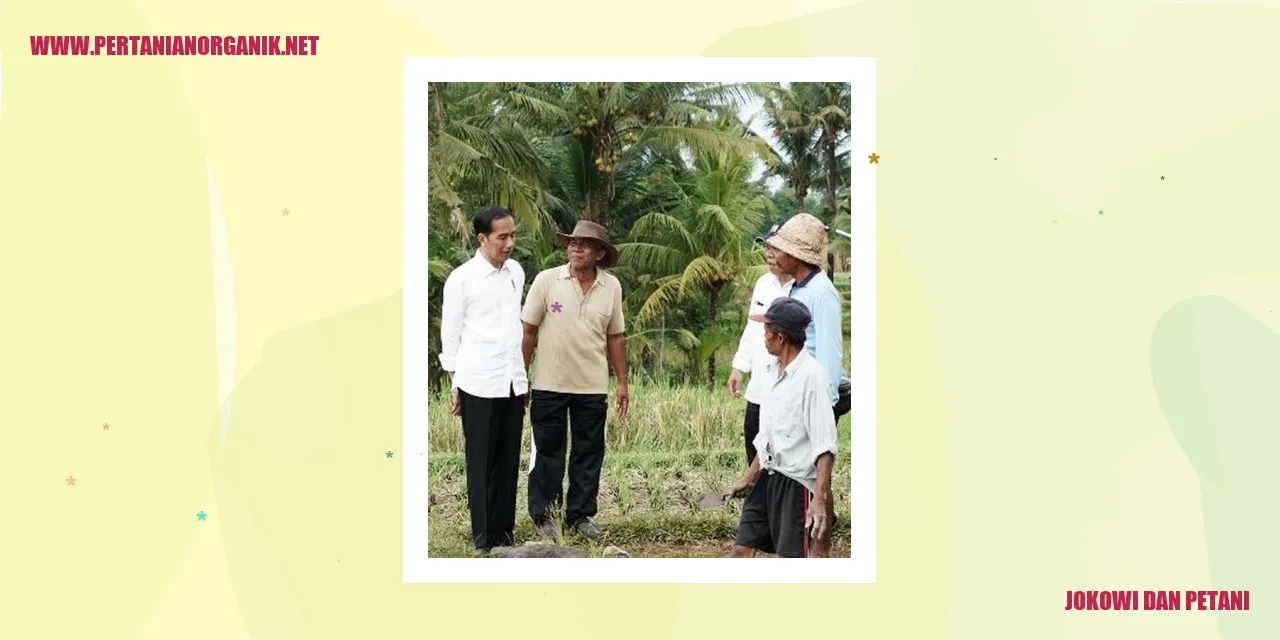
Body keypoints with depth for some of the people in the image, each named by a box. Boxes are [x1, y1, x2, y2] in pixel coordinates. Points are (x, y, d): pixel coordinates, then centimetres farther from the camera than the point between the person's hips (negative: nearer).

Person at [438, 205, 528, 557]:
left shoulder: (516, 272, 8)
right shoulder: (461, 278, -7)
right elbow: (450, 334, -2)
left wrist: (523, 374, 14)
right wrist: (454, 386, -2)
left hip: (513, 382, 5)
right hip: (478, 384, -5)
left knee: (508, 462, 8)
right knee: (481, 463, 3)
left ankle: (504, 533, 15)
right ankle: (483, 539, 9)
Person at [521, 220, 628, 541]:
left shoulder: (612, 287, 2)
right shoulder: (547, 280, -6)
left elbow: (615, 337, 9)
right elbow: (528, 331, -2)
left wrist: (622, 383, 8)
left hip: (593, 387, 2)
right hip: (549, 384, -2)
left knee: (589, 452, 8)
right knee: (547, 450, 6)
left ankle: (581, 514, 19)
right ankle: (542, 513, 16)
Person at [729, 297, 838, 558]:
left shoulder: (811, 375, -17)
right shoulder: (776, 371, 9)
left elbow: (825, 447, -22)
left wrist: (820, 499, -28)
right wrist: (750, 475, 26)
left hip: (797, 482, -8)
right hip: (768, 476, 8)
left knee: (791, 556, -3)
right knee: (741, 549, 7)